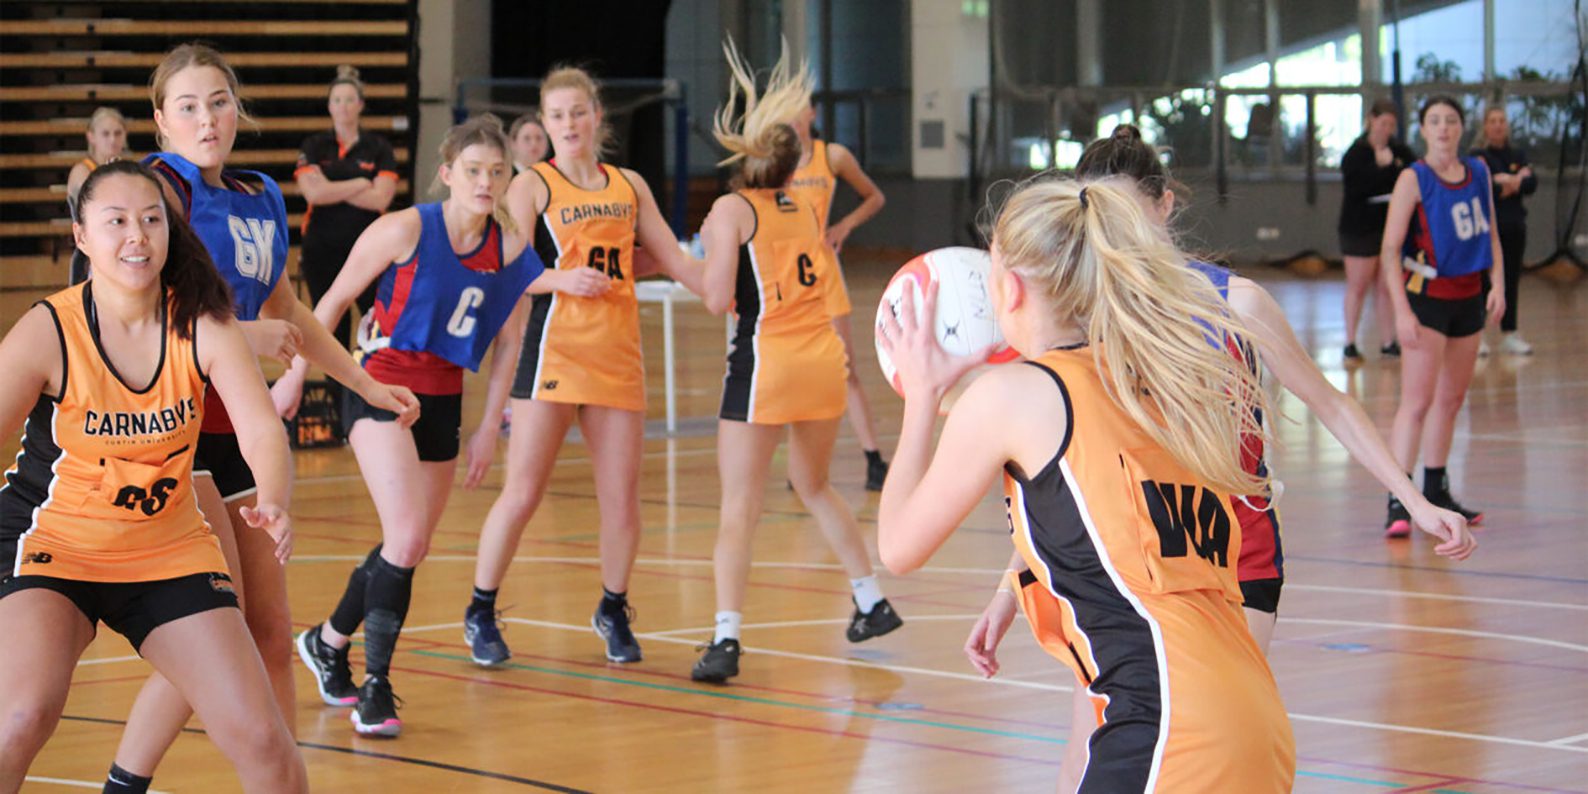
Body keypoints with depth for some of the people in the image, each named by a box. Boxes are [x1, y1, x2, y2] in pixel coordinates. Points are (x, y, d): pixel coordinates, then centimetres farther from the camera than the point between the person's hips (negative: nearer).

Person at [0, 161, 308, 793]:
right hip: (54, 547, -3)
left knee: (262, 740, -4)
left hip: (170, 551, 3)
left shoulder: (203, 325, -10)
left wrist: (275, 505, -42)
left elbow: (261, 431, -19)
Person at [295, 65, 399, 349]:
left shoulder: (379, 148, 3)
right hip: (322, 251, 1)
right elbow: (313, 193, -11)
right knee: (333, 329, 5)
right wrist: (360, 183, -8)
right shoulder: (314, 147, 4)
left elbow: (380, 199, -9)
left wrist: (332, 189, -11)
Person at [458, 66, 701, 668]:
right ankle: (480, 613, 8)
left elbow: (676, 263, 18)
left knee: (622, 498, 3)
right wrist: (565, 280, -27)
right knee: (522, 493, -7)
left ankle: (613, 611, 23)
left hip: (619, 353, 4)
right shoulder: (532, 186, 1)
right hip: (554, 347, -4)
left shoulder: (629, 186, 14)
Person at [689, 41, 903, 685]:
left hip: (765, 362, -6)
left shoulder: (732, 210, -2)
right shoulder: (806, 213, 14)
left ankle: (726, 637, -16)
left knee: (739, 509, -5)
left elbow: (719, 300, -10)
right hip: (824, 359, 6)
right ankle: (872, 601, 32)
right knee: (813, 486, 27)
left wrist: (708, 256, 8)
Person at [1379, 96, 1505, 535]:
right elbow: (1390, 249, -13)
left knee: (1451, 399, 13)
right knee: (1417, 400, -13)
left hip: (1469, 296, 6)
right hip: (1427, 297, -6)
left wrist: (1498, 284, 1)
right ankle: (1398, 502, -15)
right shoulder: (1413, 179, -11)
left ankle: (1436, 492, 24)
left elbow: (1491, 233, 15)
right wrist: (1402, 311, -21)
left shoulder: (1478, 171, 6)